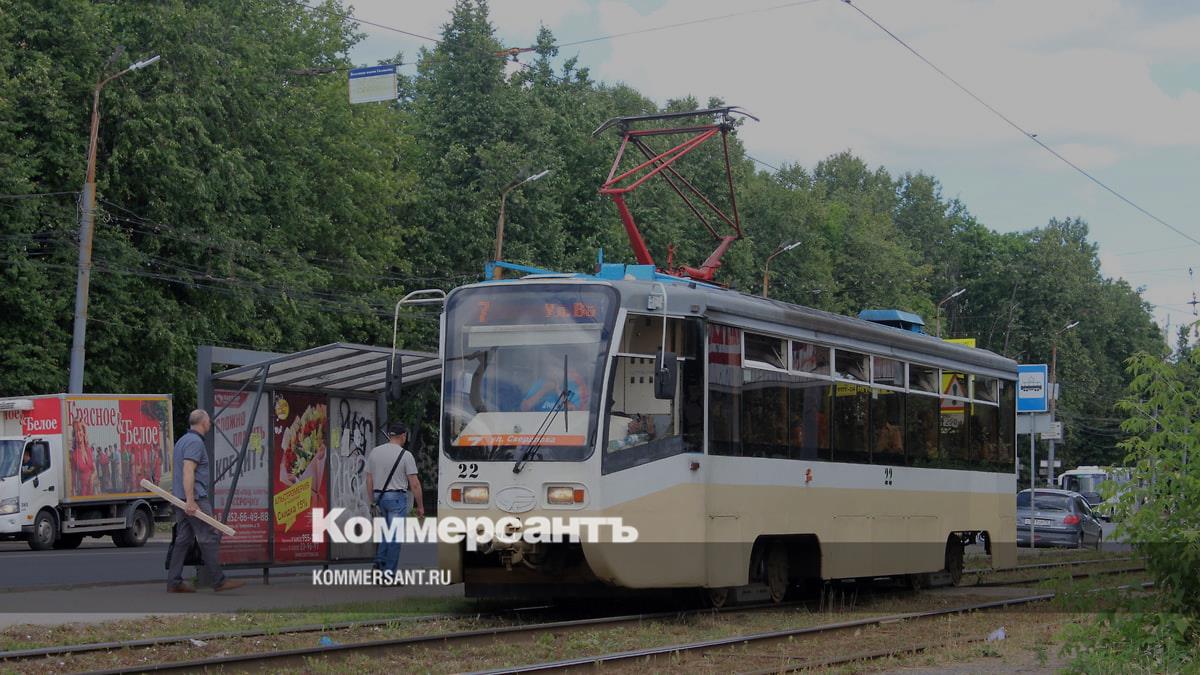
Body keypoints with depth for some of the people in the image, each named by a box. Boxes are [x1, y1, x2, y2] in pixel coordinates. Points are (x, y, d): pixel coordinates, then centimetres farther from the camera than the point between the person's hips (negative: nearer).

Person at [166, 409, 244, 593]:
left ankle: (174, 583, 6)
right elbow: (188, 471, -22)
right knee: (210, 537, -8)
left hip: (182, 499, 10)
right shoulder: (195, 442, -12)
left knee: (183, 540, 8)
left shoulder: (182, 440, 20)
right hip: (195, 498, -10)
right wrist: (190, 501, -27)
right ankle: (218, 581, -8)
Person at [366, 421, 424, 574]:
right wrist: (420, 506, -4)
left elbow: (369, 480, 8)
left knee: (388, 529, 27)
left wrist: (372, 501, 16)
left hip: (380, 497, 6)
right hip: (397, 497, -6)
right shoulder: (405, 455, -11)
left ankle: (380, 561, 14)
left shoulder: (375, 452, 5)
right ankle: (388, 574, -2)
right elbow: (414, 484, -12)